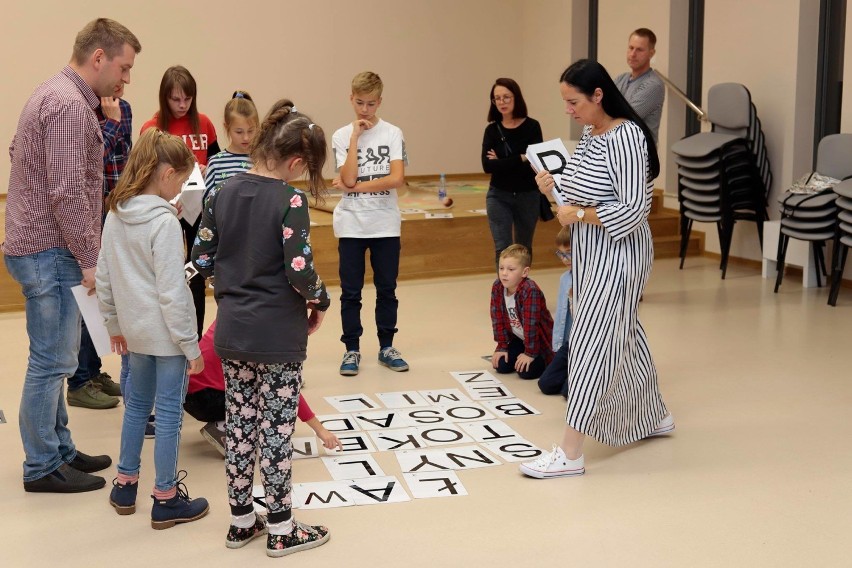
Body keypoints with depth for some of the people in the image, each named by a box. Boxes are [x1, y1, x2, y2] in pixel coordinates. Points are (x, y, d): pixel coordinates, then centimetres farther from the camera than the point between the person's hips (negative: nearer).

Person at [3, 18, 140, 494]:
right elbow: (68, 192, -24)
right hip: (51, 252, -10)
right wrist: (90, 259, -17)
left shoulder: (54, 94, 14)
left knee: (55, 360, 17)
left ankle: (60, 449, 27)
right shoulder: (71, 105, -19)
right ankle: (43, 467, 9)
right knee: (52, 362, -1)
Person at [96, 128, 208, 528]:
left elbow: (103, 276, 9)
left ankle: (124, 485, 31)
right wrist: (191, 345, -13)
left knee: (137, 402, 21)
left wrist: (114, 323, 20)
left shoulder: (116, 214, 3)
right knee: (169, 413, 3)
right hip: (165, 333, -8)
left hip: (136, 329, 8)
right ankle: (166, 500, 14)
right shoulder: (164, 221, -20)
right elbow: (172, 292, -21)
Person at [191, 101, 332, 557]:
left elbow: (202, 259, 4)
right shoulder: (290, 200, -16)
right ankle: (281, 530, 15)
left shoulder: (222, 193, 2)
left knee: (239, 423, 14)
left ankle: (241, 521, 26)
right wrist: (320, 302, -2)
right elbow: (300, 269, -20)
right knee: (276, 428, 4)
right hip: (278, 334, -5)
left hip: (231, 330, 6)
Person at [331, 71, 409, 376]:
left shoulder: (392, 134, -1)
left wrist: (356, 187, -12)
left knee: (387, 288, 9)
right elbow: (348, 178, -13)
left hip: (385, 224, 0)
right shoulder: (342, 136, 0)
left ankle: (386, 347, 21)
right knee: (350, 291, 4)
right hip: (351, 225, 0)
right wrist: (356, 136, -13)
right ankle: (352, 349, 15)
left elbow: (397, 178, -12)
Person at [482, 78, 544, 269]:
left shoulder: (532, 126, -5)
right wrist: (520, 159, -19)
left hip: (527, 196, 0)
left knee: (523, 249, 14)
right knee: (503, 249, -7)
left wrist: (501, 162, -12)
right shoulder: (492, 130, 0)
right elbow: (487, 166, -14)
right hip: (499, 196, 0)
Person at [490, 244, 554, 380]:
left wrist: (530, 353, -25)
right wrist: (501, 347, -4)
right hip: (517, 338, 6)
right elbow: (498, 319, -5)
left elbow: (530, 323, -29)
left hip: (539, 340, -6)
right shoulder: (497, 288, -12)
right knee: (501, 366, -6)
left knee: (526, 371, -19)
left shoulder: (530, 291, -31)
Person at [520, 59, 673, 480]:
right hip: (591, 255, 9)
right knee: (623, 336, 19)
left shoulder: (626, 138, -19)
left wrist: (579, 215, -19)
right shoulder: (590, 134, 9)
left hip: (616, 256, -9)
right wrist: (553, 187, 0)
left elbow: (634, 209, -24)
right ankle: (654, 416, 38)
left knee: (592, 342, -9)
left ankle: (570, 453, -6)